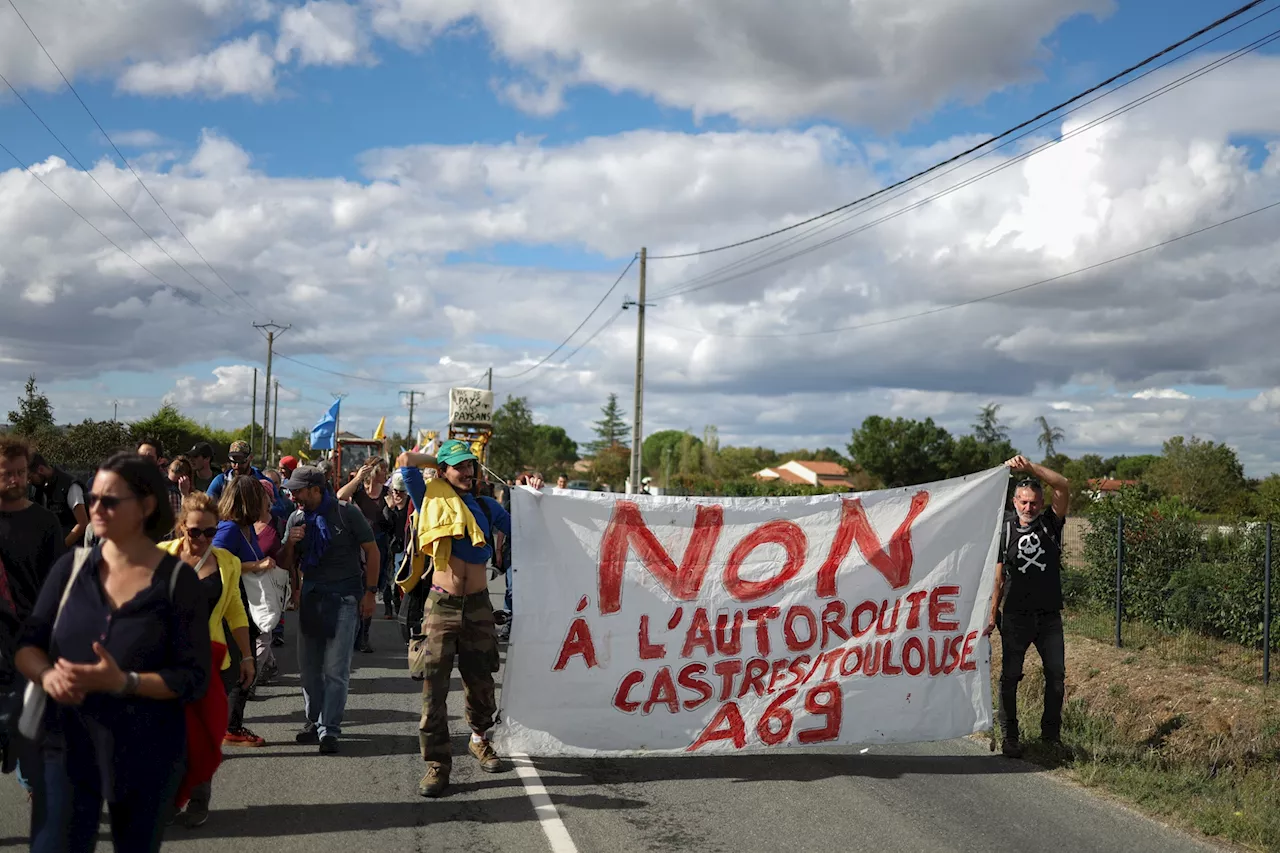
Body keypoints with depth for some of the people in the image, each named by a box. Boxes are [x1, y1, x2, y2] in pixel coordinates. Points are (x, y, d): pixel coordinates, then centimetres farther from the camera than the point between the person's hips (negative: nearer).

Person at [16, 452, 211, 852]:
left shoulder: (177, 580, -8)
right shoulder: (71, 567, 2)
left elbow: (194, 678, -11)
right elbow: (27, 645, 4)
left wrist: (124, 682, -26)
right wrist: (47, 674, -19)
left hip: (147, 754, -2)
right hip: (67, 745, 2)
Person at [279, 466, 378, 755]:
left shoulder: (346, 513, -7)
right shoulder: (296, 518, 8)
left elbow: (371, 551, -2)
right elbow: (288, 563, 14)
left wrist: (370, 592, -6)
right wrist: (290, 544, -8)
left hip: (344, 597, -5)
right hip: (310, 596, 5)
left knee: (335, 668, -7)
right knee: (308, 665, 9)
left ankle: (329, 730, -3)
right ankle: (314, 720, 24)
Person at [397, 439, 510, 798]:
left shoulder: (487, 506, 10)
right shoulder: (433, 500, 1)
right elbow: (406, 461, -5)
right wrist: (440, 458, 6)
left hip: (478, 606, 3)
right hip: (442, 605, -3)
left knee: (480, 681, 15)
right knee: (434, 687, -4)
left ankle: (480, 738, 39)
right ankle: (437, 763, 3)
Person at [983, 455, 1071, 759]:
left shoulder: (1051, 524, 3)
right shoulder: (1006, 531, 3)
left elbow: (1064, 486, -13)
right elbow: (999, 575, 5)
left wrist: (1030, 467, -22)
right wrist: (992, 614, 1)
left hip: (1049, 616, 1)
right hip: (1015, 616, -1)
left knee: (1056, 675, 2)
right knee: (1010, 677, -1)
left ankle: (1051, 734, 16)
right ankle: (1009, 737, 8)